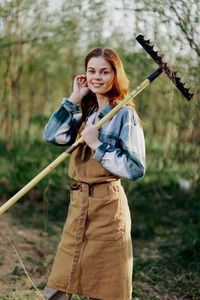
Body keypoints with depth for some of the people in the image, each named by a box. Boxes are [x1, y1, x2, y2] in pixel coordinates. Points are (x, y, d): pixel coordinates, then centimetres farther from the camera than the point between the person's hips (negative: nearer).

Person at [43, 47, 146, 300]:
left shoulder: (125, 115, -8)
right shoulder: (85, 113, 12)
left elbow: (136, 169, -13)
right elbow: (52, 136, -2)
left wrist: (97, 146, -15)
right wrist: (74, 99, -1)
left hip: (107, 207, -6)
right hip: (78, 205, 7)